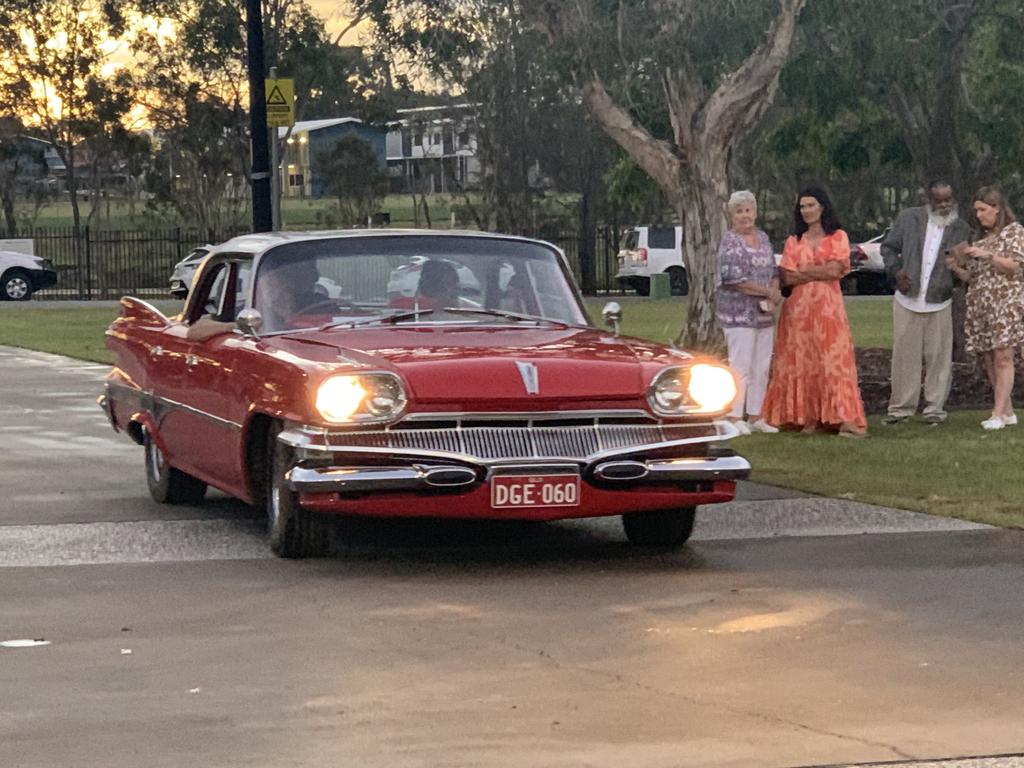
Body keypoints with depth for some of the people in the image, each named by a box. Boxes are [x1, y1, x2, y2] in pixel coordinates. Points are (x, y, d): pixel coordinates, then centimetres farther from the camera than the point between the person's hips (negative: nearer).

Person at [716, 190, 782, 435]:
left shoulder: (763, 238, 13)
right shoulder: (730, 242, -9)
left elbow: (773, 272, 16)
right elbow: (734, 279, -17)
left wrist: (773, 296, -5)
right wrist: (769, 293, -12)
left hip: (764, 314, 7)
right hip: (739, 314, -7)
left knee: (762, 368, 8)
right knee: (740, 366, -8)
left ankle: (755, 417, 15)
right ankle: (734, 419, -4)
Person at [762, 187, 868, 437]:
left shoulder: (838, 237, 7)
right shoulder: (794, 241, 14)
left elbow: (835, 270, -7)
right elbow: (788, 278, 1)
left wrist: (804, 270, -2)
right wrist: (821, 271, -6)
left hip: (828, 306, -3)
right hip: (799, 308, 3)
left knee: (833, 359, -10)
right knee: (802, 361, -2)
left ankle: (845, 419, -17)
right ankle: (808, 417, 1)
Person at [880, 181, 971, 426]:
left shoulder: (962, 229, 1)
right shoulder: (908, 219, 0)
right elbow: (888, 247, 9)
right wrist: (896, 271, -6)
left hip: (940, 304, 0)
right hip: (907, 300, 0)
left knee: (938, 357, 1)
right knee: (905, 355, 3)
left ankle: (935, 407, 9)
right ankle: (901, 407, 10)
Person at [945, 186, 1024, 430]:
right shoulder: (981, 238, 19)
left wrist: (987, 255, -17)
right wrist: (956, 268, -1)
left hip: (1004, 302, -7)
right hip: (979, 304, 7)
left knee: (1002, 357, -12)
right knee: (988, 360, 2)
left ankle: (998, 414, -18)